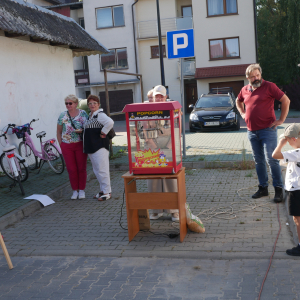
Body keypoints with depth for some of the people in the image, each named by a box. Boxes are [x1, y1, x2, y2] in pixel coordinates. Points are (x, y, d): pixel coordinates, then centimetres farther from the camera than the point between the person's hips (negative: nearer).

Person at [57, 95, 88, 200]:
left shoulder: (83, 114, 1)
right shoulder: (62, 116, 4)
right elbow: (59, 132, 11)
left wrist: (82, 131, -15)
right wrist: (61, 144, 6)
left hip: (80, 144, -1)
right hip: (67, 146, 1)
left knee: (81, 168, 3)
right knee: (71, 169, 2)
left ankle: (81, 190, 15)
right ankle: (75, 190, 15)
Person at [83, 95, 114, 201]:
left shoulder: (100, 115, -13)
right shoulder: (90, 116, 17)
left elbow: (110, 122, -31)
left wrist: (103, 133, -21)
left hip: (100, 146, -10)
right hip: (91, 147, 10)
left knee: (102, 169, -6)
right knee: (96, 170, 15)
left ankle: (107, 192, 2)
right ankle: (103, 190, 24)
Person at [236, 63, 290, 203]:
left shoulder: (269, 86, -7)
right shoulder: (244, 90, 10)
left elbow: (286, 100, -7)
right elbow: (238, 101, 31)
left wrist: (281, 120, -8)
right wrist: (242, 113, 17)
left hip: (267, 130, -6)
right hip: (252, 131, 6)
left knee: (271, 159, -8)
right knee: (258, 161, 11)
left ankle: (278, 189, 0)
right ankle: (263, 188, 21)